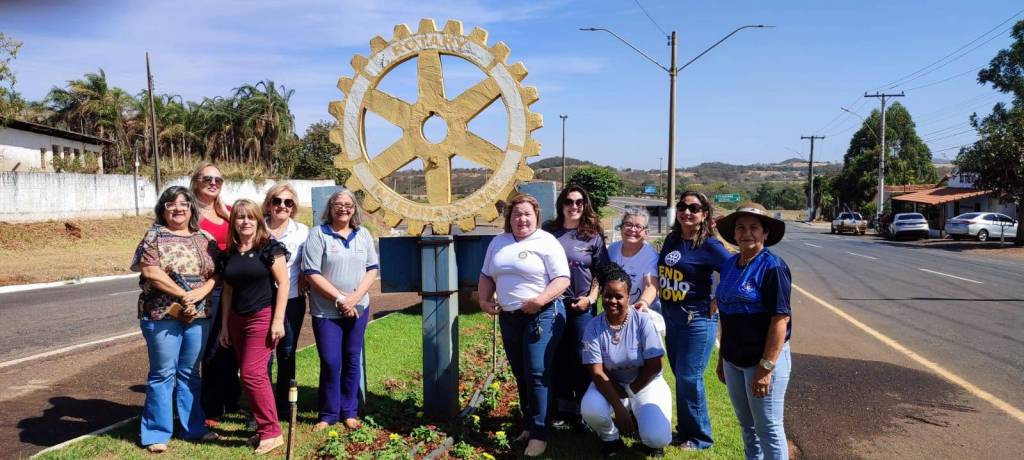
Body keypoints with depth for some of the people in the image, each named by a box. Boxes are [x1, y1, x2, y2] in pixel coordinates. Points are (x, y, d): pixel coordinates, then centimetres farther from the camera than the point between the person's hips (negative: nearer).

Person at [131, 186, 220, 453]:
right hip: (162, 315, -4)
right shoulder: (154, 237, -2)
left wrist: (201, 292, -13)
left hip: (199, 315, 4)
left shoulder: (205, 239, 10)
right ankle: (157, 433, 13)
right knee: (163, 373, 3)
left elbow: (216, 272, 6)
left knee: (190, 372, 13)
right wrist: (183, 295, -16)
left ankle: (193, 428, 23)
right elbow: (150, 272, -13)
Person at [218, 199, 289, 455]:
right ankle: (264, 428, 18)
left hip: (263, 317, -6)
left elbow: (283, 283, -11)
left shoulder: (269, 247, -8)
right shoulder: (229, 254, 9)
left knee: (252, 373, -11)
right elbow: (228, 291, 15)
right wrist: (224, 325, 13)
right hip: (237, 319, 6)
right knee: (250, 375, 8)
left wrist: (278, 320, -15)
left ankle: (271, 432, -1)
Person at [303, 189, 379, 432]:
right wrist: (339, 298, -16)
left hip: (358, 309, 3)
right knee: (330, 363, -2)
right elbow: (312, 273, -11)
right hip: (326, 311, -3)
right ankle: (328, 414, 15)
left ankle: (349, 412, 22)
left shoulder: (363, 234, 7)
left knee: (352, 361, 10)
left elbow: (373, 269, 4)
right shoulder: (318, 234, -6)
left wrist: (355, 297, -11)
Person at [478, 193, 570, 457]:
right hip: (509, 317, 6)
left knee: (537, 373, -10)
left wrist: (540, 300, -24)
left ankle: (539, 433, -2)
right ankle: (529, 424, 25)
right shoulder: (498, 243, 12)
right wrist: (484, 300, 3)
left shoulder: (546, 242, -7)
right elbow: (487, 275, 19)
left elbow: (562, 279, -12)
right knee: (521, 375, 12)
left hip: (542, 315, -6)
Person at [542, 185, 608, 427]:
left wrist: (590, 298, -8)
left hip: (582, 306, -2)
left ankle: (584, 410, 17)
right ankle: (563, 411, 20)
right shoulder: (549, 231, 5)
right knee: (558, 358, 8)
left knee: (581, 359, 4)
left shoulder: (593, 235, 1)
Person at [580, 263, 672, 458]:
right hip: (610, 385, 1)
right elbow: (597, 372, -15)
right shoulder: (593, 327, -13)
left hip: (645, 384, -1)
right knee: (590, 410, -31)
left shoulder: (643, 321, -16)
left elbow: (654, 366, -13)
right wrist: (618, 406, -24)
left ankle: (640, 418, 15)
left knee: (657, 438, -23)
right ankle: (610, 438, 5)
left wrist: (629, 393, -11)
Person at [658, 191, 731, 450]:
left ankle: (699, 437, 14)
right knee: (680, 376, 15)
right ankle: (684, 429, 29)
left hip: (696, 319, -7)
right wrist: (664, 302, 8)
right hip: (670, 317, 7)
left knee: (689, 379, -2)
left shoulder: (709, 246, -13)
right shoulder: (672, 239, 6)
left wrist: (715, 304, -13)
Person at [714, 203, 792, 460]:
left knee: (768, 428, 3)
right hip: (734, 360, 7)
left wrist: (766, 367, -22)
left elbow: (781, 318, -19)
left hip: (764, 359, -7)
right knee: (747, 426, 18)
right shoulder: (730, 265, 7)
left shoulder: (772, 267, -15)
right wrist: (722, 357, 15)